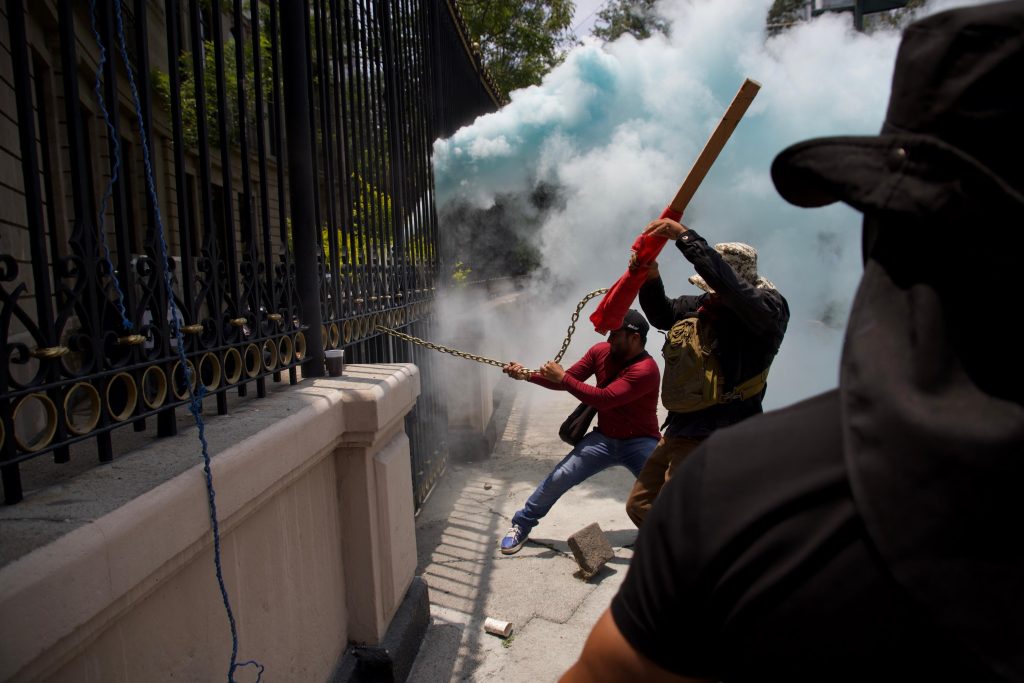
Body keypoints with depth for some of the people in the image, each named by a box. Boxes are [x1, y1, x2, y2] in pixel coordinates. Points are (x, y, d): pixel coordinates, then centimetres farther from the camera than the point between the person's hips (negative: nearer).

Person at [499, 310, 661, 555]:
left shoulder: (646, 370, -26)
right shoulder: (600, 351, -6)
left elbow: (604, 399, -32)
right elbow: (567, 379, 0)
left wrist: (562, 378, -27)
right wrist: (527, 375, -13)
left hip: (639, 443, -4)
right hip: (604, 438, 4)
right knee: (559, 478, -4)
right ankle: (521, 526, 14)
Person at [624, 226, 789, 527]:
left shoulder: (769, 308, -15)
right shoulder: (704, 305, 5)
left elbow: (728, 285, -35)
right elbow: (661, 314, 19)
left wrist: (685, 236, -31)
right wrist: (650, 278, 0)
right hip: (678, 432, 9)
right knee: (640, 505, 18)